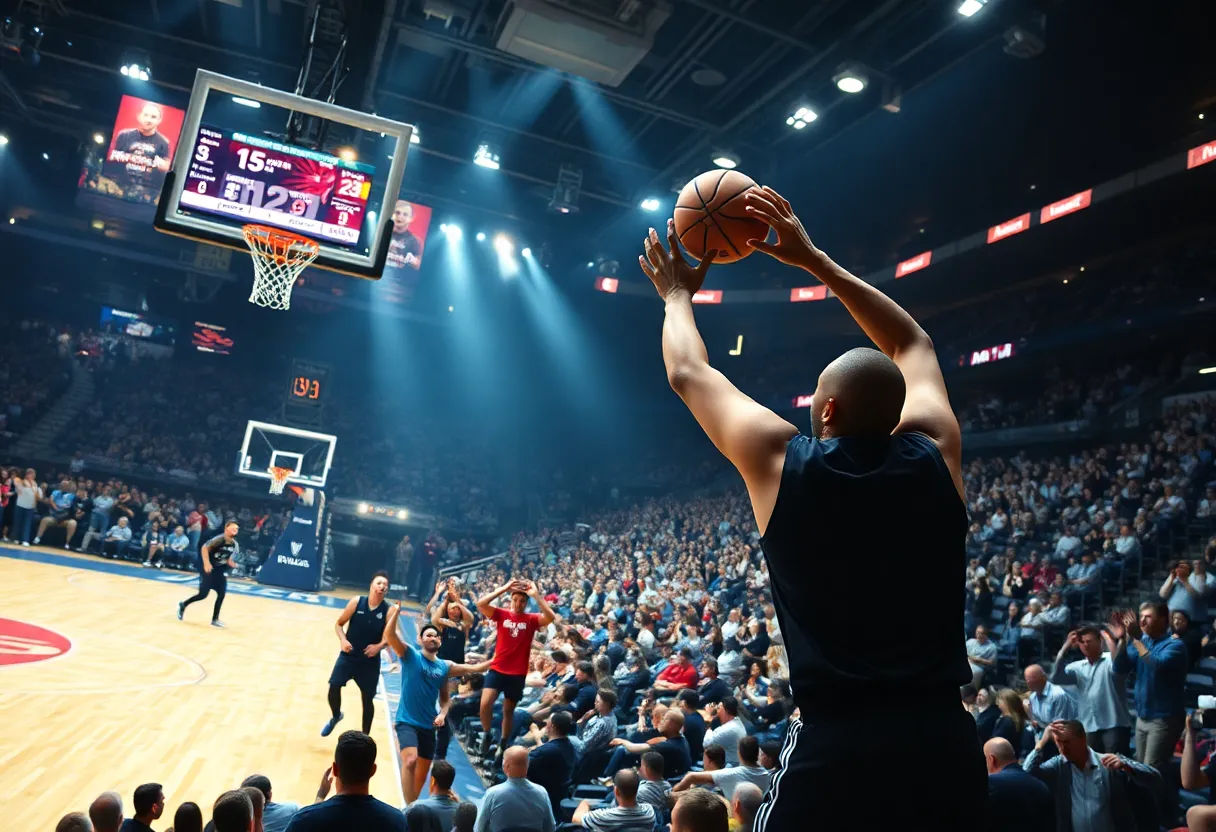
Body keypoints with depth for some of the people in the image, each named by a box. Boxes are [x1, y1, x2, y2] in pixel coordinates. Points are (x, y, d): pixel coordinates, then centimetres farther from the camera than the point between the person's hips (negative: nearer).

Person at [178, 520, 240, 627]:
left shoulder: (235, 545, 1)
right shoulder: (219, 539, -21)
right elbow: (205, 548, -22)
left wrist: (232, 564, -8)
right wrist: (206, 563, -31)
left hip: (220, 570, 6)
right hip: (208, 568, -6)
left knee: (222, 594, -3)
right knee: (203, 594, -4)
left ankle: (215, 619, 6)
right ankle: (183, 605, 23)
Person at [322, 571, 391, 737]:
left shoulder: (389, 610, -10)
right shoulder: (357, 602, -9)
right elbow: (339, 624, 0)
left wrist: (379, 646, -26)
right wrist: (343, 640, -17)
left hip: (370, 660, 0)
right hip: (348, 655, 0)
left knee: (368, 699, 6)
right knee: (334, 686, -9)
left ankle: (365, 737, 24)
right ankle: (335, 716, 25)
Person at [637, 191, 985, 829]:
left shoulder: (781, 461, -8)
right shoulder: (935, 455, 0)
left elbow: (688, 374, 8)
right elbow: (913, 347, 18)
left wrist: (678, 295, 26)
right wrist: (814, 261, 21)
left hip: (835, 746, -3)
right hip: (946, 743, 4)